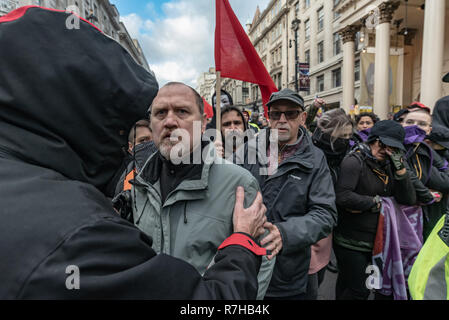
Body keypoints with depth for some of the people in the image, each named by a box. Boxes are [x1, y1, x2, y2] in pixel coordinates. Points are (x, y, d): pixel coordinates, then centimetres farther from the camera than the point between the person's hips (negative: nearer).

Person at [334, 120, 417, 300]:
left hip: (374, 242, 7)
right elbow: (342, 196, -29)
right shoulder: (355, 161, -16)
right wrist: (375, 203, -16)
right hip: (351, 243, -7)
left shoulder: (388, 167, 7)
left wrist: (400, 167, -12)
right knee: (359, 291, 3)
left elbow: (409, 200, -2)